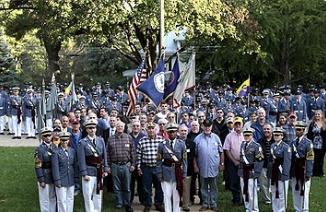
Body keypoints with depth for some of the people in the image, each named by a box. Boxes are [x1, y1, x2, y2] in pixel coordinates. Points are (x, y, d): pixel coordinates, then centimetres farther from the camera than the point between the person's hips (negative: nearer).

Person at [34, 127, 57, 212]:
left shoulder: (54, 147, 4)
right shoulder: (39, 149, -15)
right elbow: (38, 166, -17)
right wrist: (41, 180, -18)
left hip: (54, 176, 6)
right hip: (45, 177, -6)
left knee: (53, 198, 19)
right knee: (45, 199, 5)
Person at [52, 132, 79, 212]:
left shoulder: (72, 151, 6)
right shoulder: (56, 152, -8)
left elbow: (75, 165, 10)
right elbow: (55, 167, -9)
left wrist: (76, 178, 7)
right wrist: (57, 181, -11)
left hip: (71, 180, 5)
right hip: (62, 180, -4)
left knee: (70, 199, 12)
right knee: (62, 200, 2)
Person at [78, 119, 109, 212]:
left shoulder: (101, 140, 6)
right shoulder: (83, 142, -6)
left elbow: (104, 156, 9)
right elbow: (81, 159, -9)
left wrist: (105, 170, 4)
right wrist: (84, 174, -13)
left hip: (99, 172, 4)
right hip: (89, 172, -4)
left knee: (98, 195, 13)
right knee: (88, 196, 0)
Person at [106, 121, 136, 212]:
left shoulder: (129, 138, 2)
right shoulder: (110, 139, 3)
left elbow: (133, 152, 2)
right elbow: (108, 153, 5)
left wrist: (133, 164, -2)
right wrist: (108, 166, 3)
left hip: (126, 165, -1)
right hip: (115, 166, 1)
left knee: (127, 186, 5)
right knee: (117, 187, 8)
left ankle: (127, 204, 16)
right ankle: (119, 203, 20)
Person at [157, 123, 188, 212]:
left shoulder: (181, 144, -1)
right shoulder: (162, 145, -3)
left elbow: (184, 160, 1)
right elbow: (159, 161, 0)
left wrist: (184, 174, -1)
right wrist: (160, 174, -4)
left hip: (177, 173, 1)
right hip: (166, 173, -1)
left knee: (176, 195, 11)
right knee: (167, 195, 2)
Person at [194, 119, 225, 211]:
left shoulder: (216, 137, 1)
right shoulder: (197, 139, -2)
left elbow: (221, 152, 6)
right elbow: (194, 154, 0)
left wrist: (222, 164, 2)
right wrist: (195, 166, -2)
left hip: (214, 167, 0)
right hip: (202, 168, 0)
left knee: (213, 187, 8)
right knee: (204, 187, 11)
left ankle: (213, 204, 18)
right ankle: (205, 204, 21)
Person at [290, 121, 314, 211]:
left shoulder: (308, 143, -8)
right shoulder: (293, 142, 8)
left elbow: (310, 159, -12)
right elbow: (291, 157, 9)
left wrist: (308, 173, -15)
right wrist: (290, 170, 6)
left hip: (303, 171, -5)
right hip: (295, 170, 5)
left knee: (304, 191, -1)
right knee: (295, 190, 12)